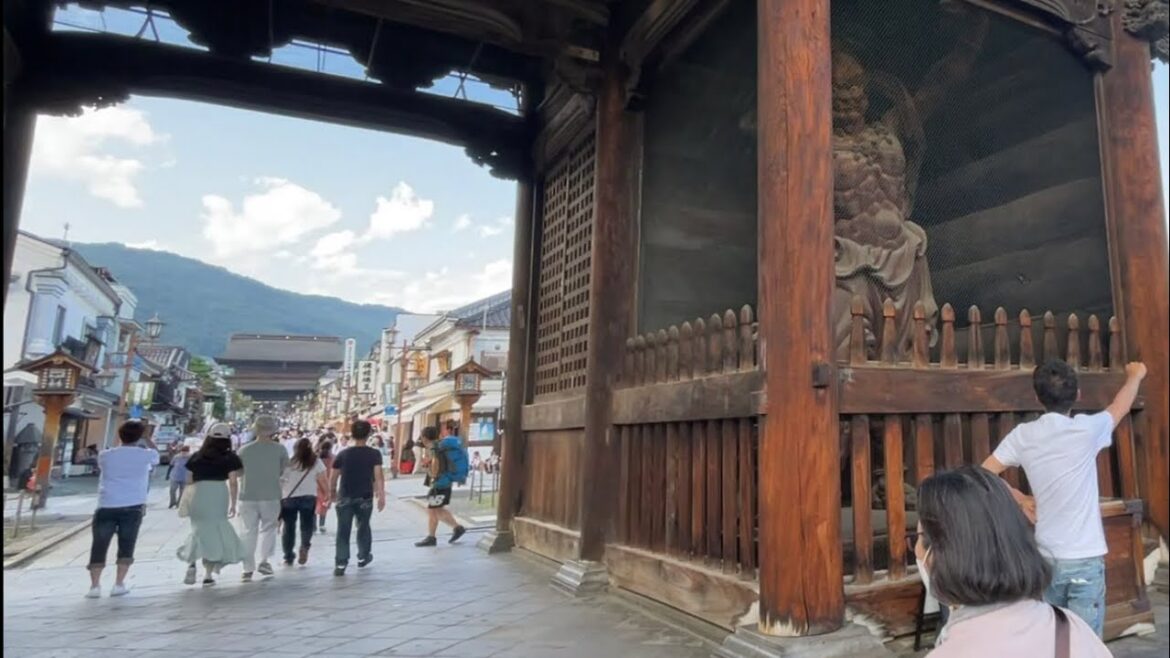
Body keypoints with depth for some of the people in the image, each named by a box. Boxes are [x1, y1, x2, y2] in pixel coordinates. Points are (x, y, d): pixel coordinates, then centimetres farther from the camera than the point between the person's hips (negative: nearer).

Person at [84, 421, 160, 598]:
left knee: (99, 546, 8)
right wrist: (147, 438, 33)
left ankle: (94, 586, 5)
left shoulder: (106, 455, 4)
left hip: (107, 506, 1)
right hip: (133, 507, -1)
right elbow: (156, 455, 25)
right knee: (126, 546, 8)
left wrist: (120, 445, 33)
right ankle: (119, 585, 6)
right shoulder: (146, 455, 1)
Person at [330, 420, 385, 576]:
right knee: (363, 527, 19)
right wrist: (381, 495, -13)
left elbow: (333, 478, 4)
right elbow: (378, 475, -13)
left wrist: (333, 493, 19)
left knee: (343, 531, 2)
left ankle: (340, 563, -5)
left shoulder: (342, 454, 2)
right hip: (365, 498, 0)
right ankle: (363, 556, 32)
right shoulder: (374, 454, -3)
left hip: (345, 497, 0)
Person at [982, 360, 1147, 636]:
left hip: (1046, 559, 3)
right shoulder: (1086, 429, -10)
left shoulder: (1022, 435, -4)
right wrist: (1135, 375, 31)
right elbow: (1120, 406, 11)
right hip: (1085, 560, -3)